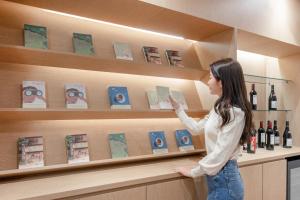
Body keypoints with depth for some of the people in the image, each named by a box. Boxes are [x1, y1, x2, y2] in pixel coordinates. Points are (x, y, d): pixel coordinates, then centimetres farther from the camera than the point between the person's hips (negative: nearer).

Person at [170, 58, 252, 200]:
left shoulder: (235, 113, -22)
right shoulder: (220, 108, 7)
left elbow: (220, 155, -23)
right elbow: (196, 127, 16)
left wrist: (193, 172, -13)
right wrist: (177, 107, 18)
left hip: (224, 177, -8)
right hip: (216, 174, 8)